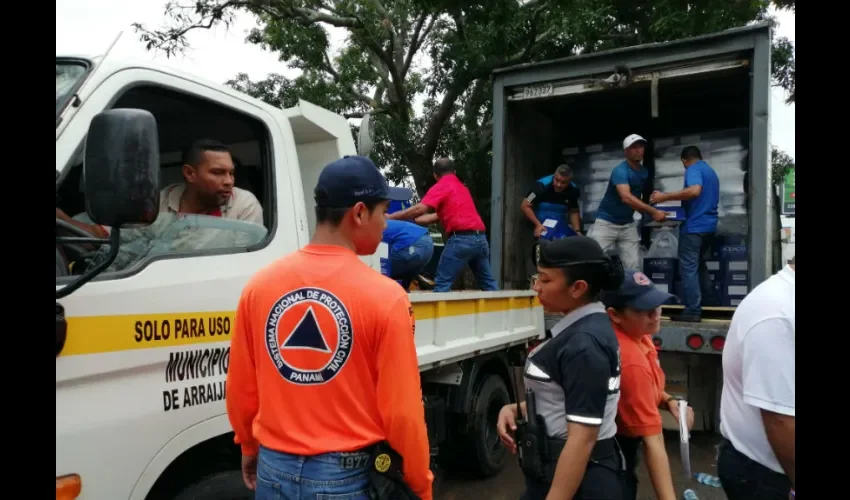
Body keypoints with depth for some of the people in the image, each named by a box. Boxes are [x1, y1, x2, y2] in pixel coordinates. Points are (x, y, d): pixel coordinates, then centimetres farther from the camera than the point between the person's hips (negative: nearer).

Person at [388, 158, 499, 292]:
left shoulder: (440, 187, 1)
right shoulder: (461, 186, 26)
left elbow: (419, 209, -12)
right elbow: (440, 215, 26)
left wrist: (391, 217, -4)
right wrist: (410, 220, 28)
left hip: (462, 239, -8)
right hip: (480, 237, 8)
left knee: (442, 283, -3)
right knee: (488, 281, 16)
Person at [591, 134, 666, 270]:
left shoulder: (645, 172, 7)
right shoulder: (620, 170, -18)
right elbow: (626, 198, -32)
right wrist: (653, 211, -33)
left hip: (628, 224, 6)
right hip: (606, 222, -6)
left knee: (634, 266, -1)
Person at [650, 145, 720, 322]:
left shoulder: (693, 169, -9)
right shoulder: (711, 171, 20)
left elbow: (694, 191, -28)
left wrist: (665, 197, -25)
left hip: (694, 226, -9)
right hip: (709, 225, 9)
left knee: (688, 268, -6)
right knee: (699, 266, 18)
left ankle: (693, 311, -6)